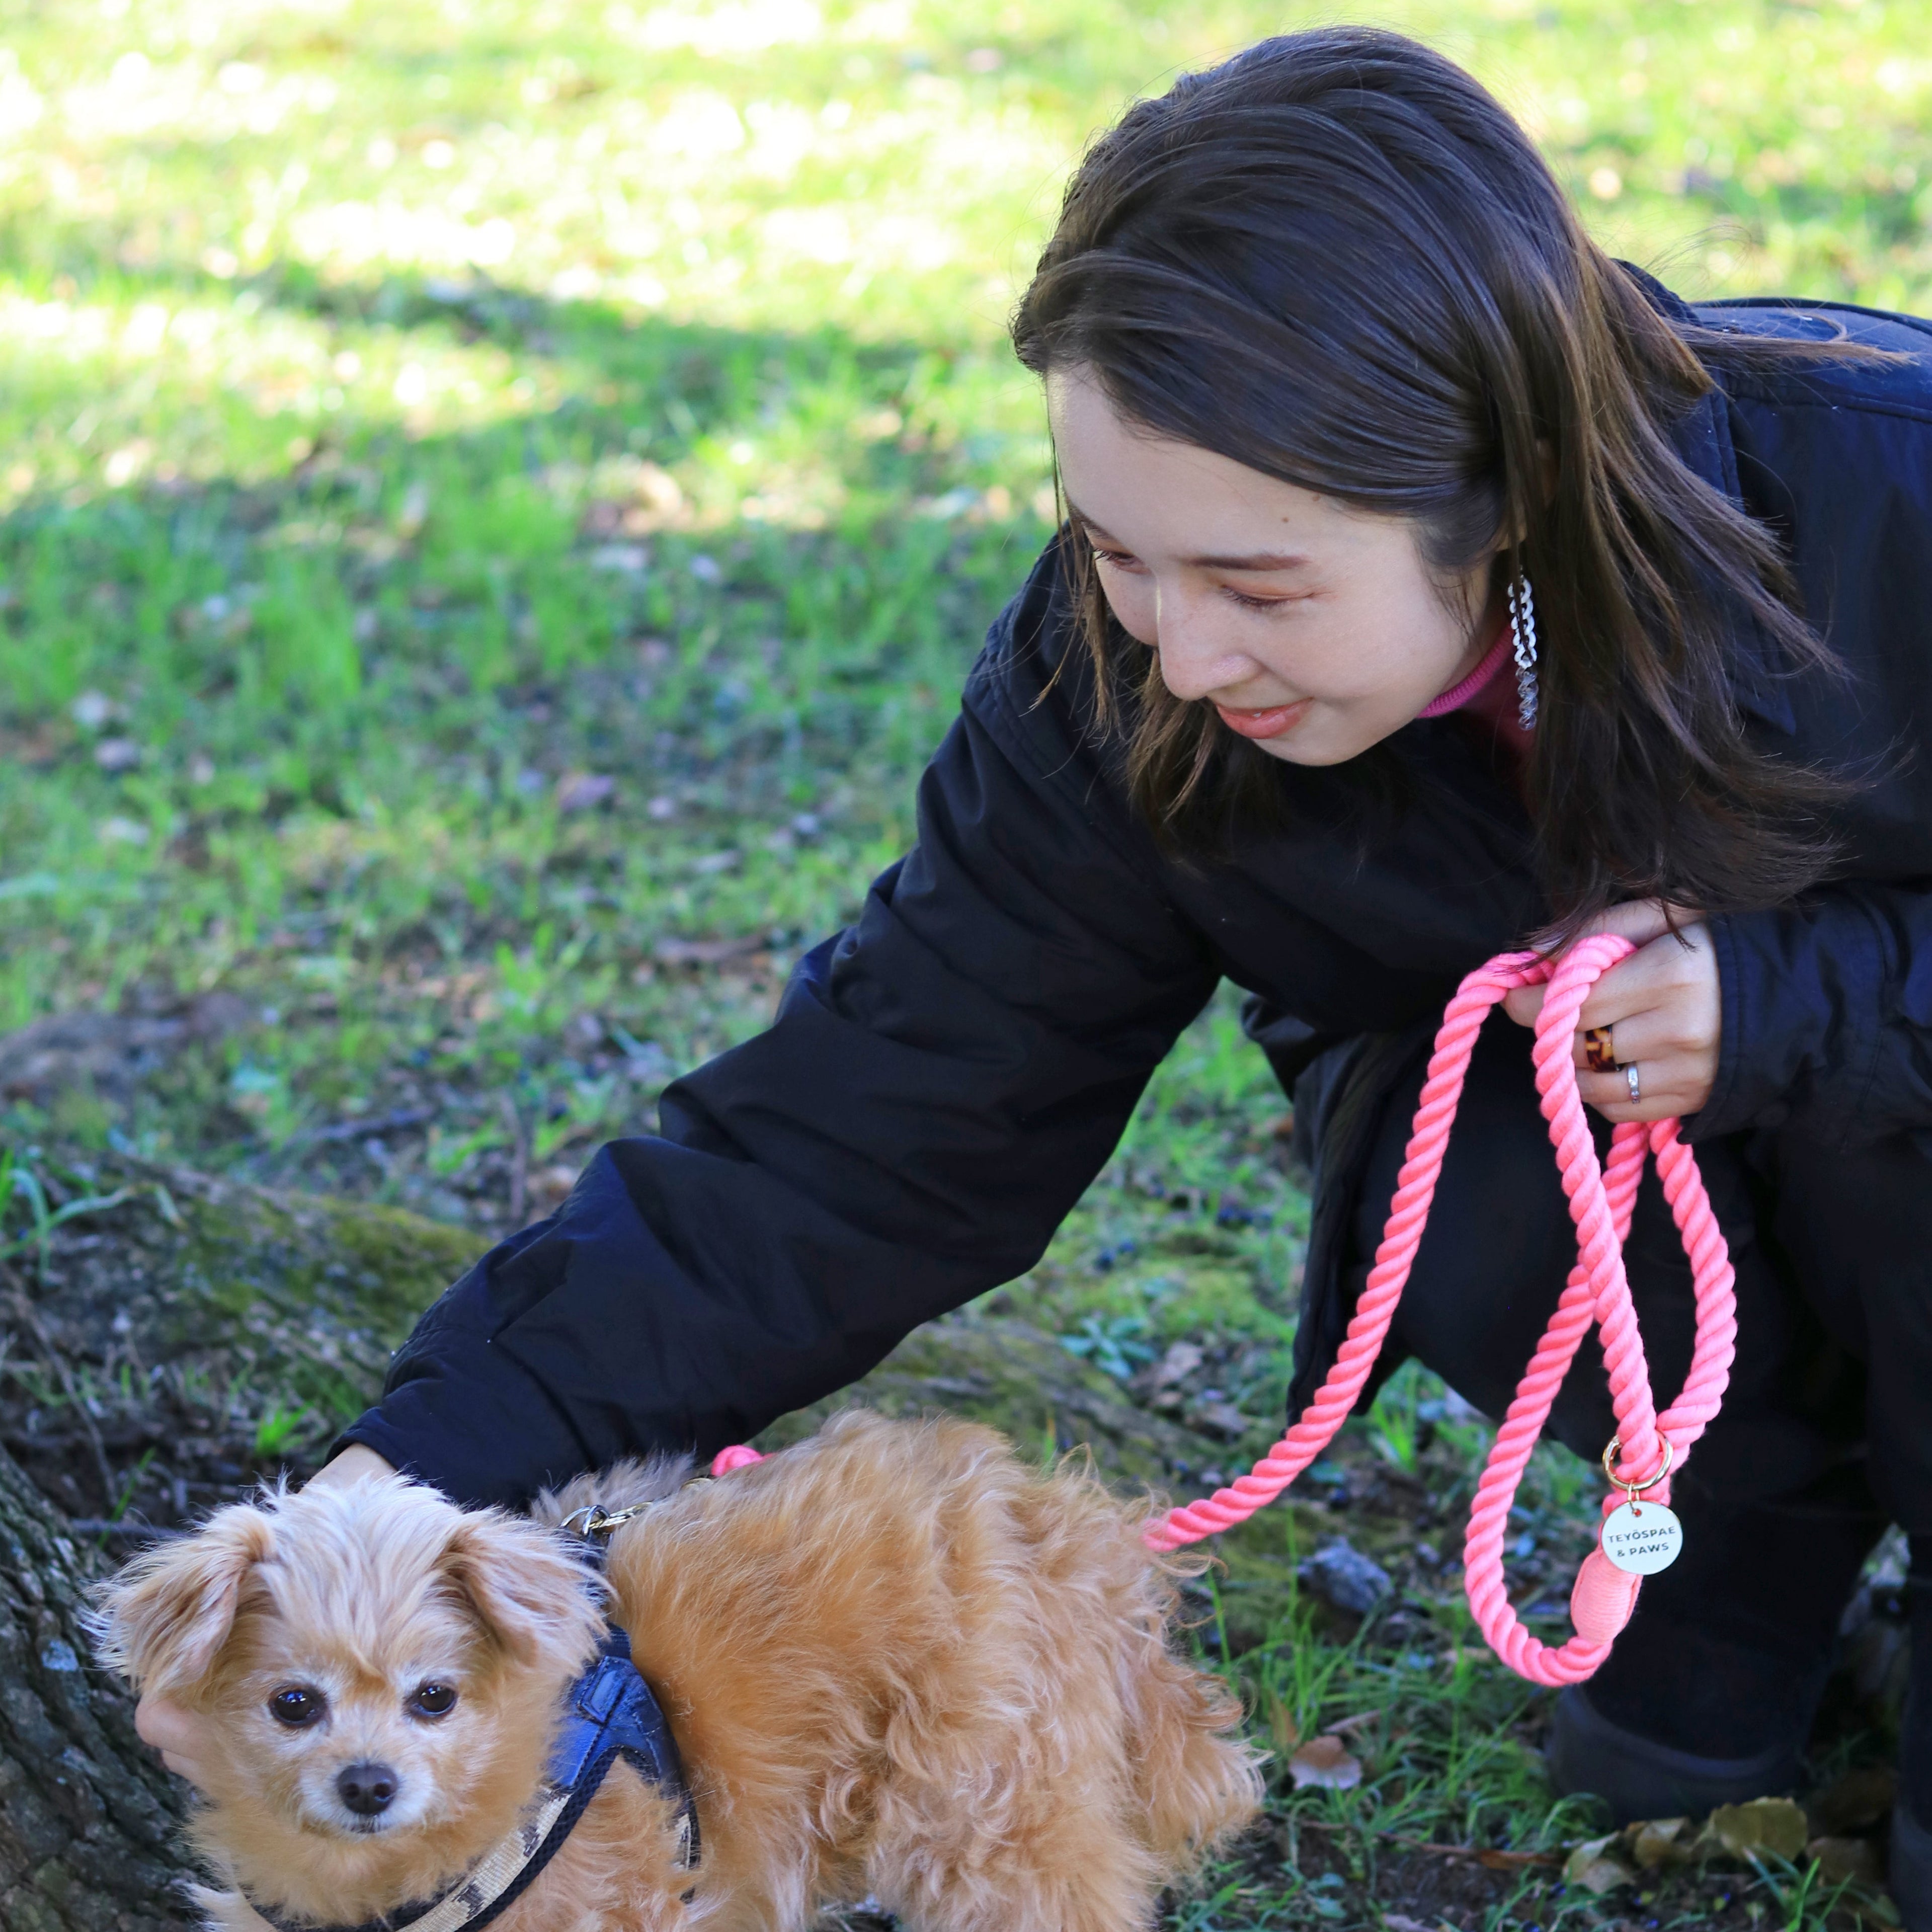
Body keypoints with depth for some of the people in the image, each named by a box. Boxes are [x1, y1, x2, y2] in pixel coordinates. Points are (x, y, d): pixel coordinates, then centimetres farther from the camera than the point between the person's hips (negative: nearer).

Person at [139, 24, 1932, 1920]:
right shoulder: (1108, 696, -25)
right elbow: (863, 1136, -21)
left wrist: (1775, 1002, -36)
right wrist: (432, 1452, -30)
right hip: (1526, 1114, 2)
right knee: (1489, 1227, -32)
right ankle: (1759, 1534, 3)